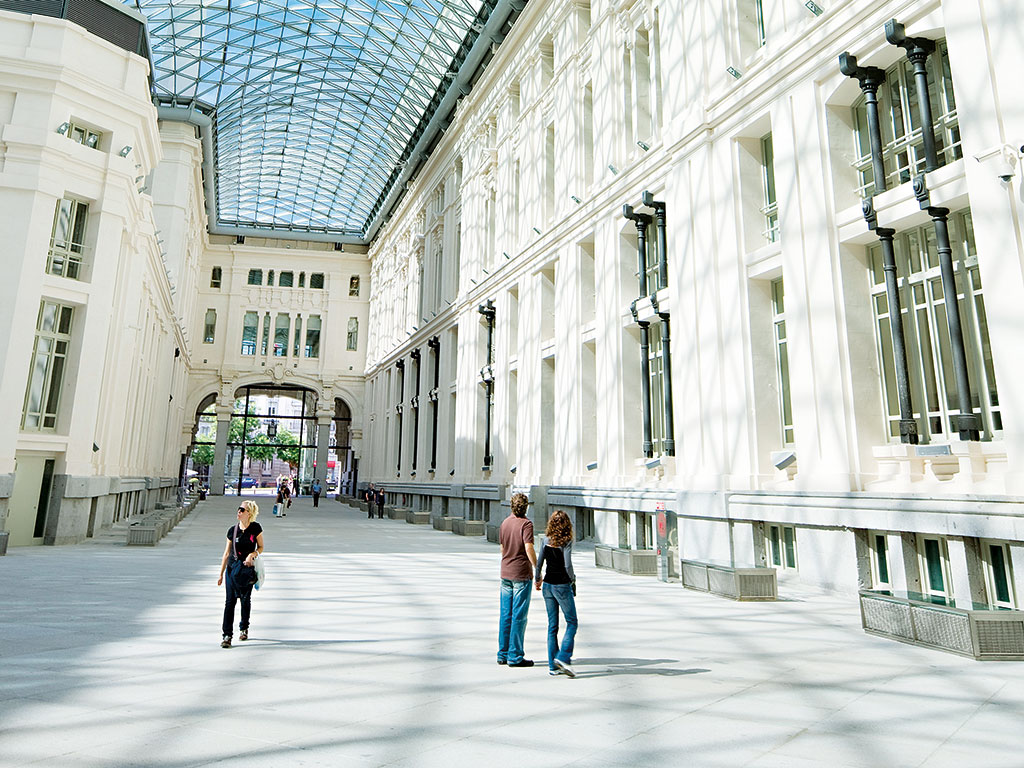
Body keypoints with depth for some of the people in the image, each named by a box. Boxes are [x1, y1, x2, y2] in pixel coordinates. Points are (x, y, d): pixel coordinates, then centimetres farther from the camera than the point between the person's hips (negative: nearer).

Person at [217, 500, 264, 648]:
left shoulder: (256, 528, -6)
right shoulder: (233, 530, 0)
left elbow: (261, 547, 3)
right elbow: (226, 553, 5)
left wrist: (252, 555, -19)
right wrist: (221, 573, 5)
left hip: (248, 568, -1)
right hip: (232, 567, 1)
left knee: (246, 600, 10)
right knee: (229, 601, -3)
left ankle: (244, 628, 30)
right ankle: (226, 635, 1)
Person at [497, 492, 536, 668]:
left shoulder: (504, 523, 8)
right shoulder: (526, 524, -12)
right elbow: (529, 549, -21)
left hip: (505, 573, 6)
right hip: (521, 574, -6)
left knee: (505, 615, 12)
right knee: (519, 616, 0)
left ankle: (503, 654, 19)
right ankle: (515, 656, 5)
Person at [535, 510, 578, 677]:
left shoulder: (545, 540, 1)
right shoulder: (566, 541, -13)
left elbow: (539, 563, 3)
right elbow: (568, 565, -18)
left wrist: (537, 579, 19)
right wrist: (573, 579, 0)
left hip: (548, 585, 5)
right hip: (562, 586, -5)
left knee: (552, 625, 11)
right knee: (572, 622, 8)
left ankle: (553, 665, 12)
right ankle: (563, 657, -6)